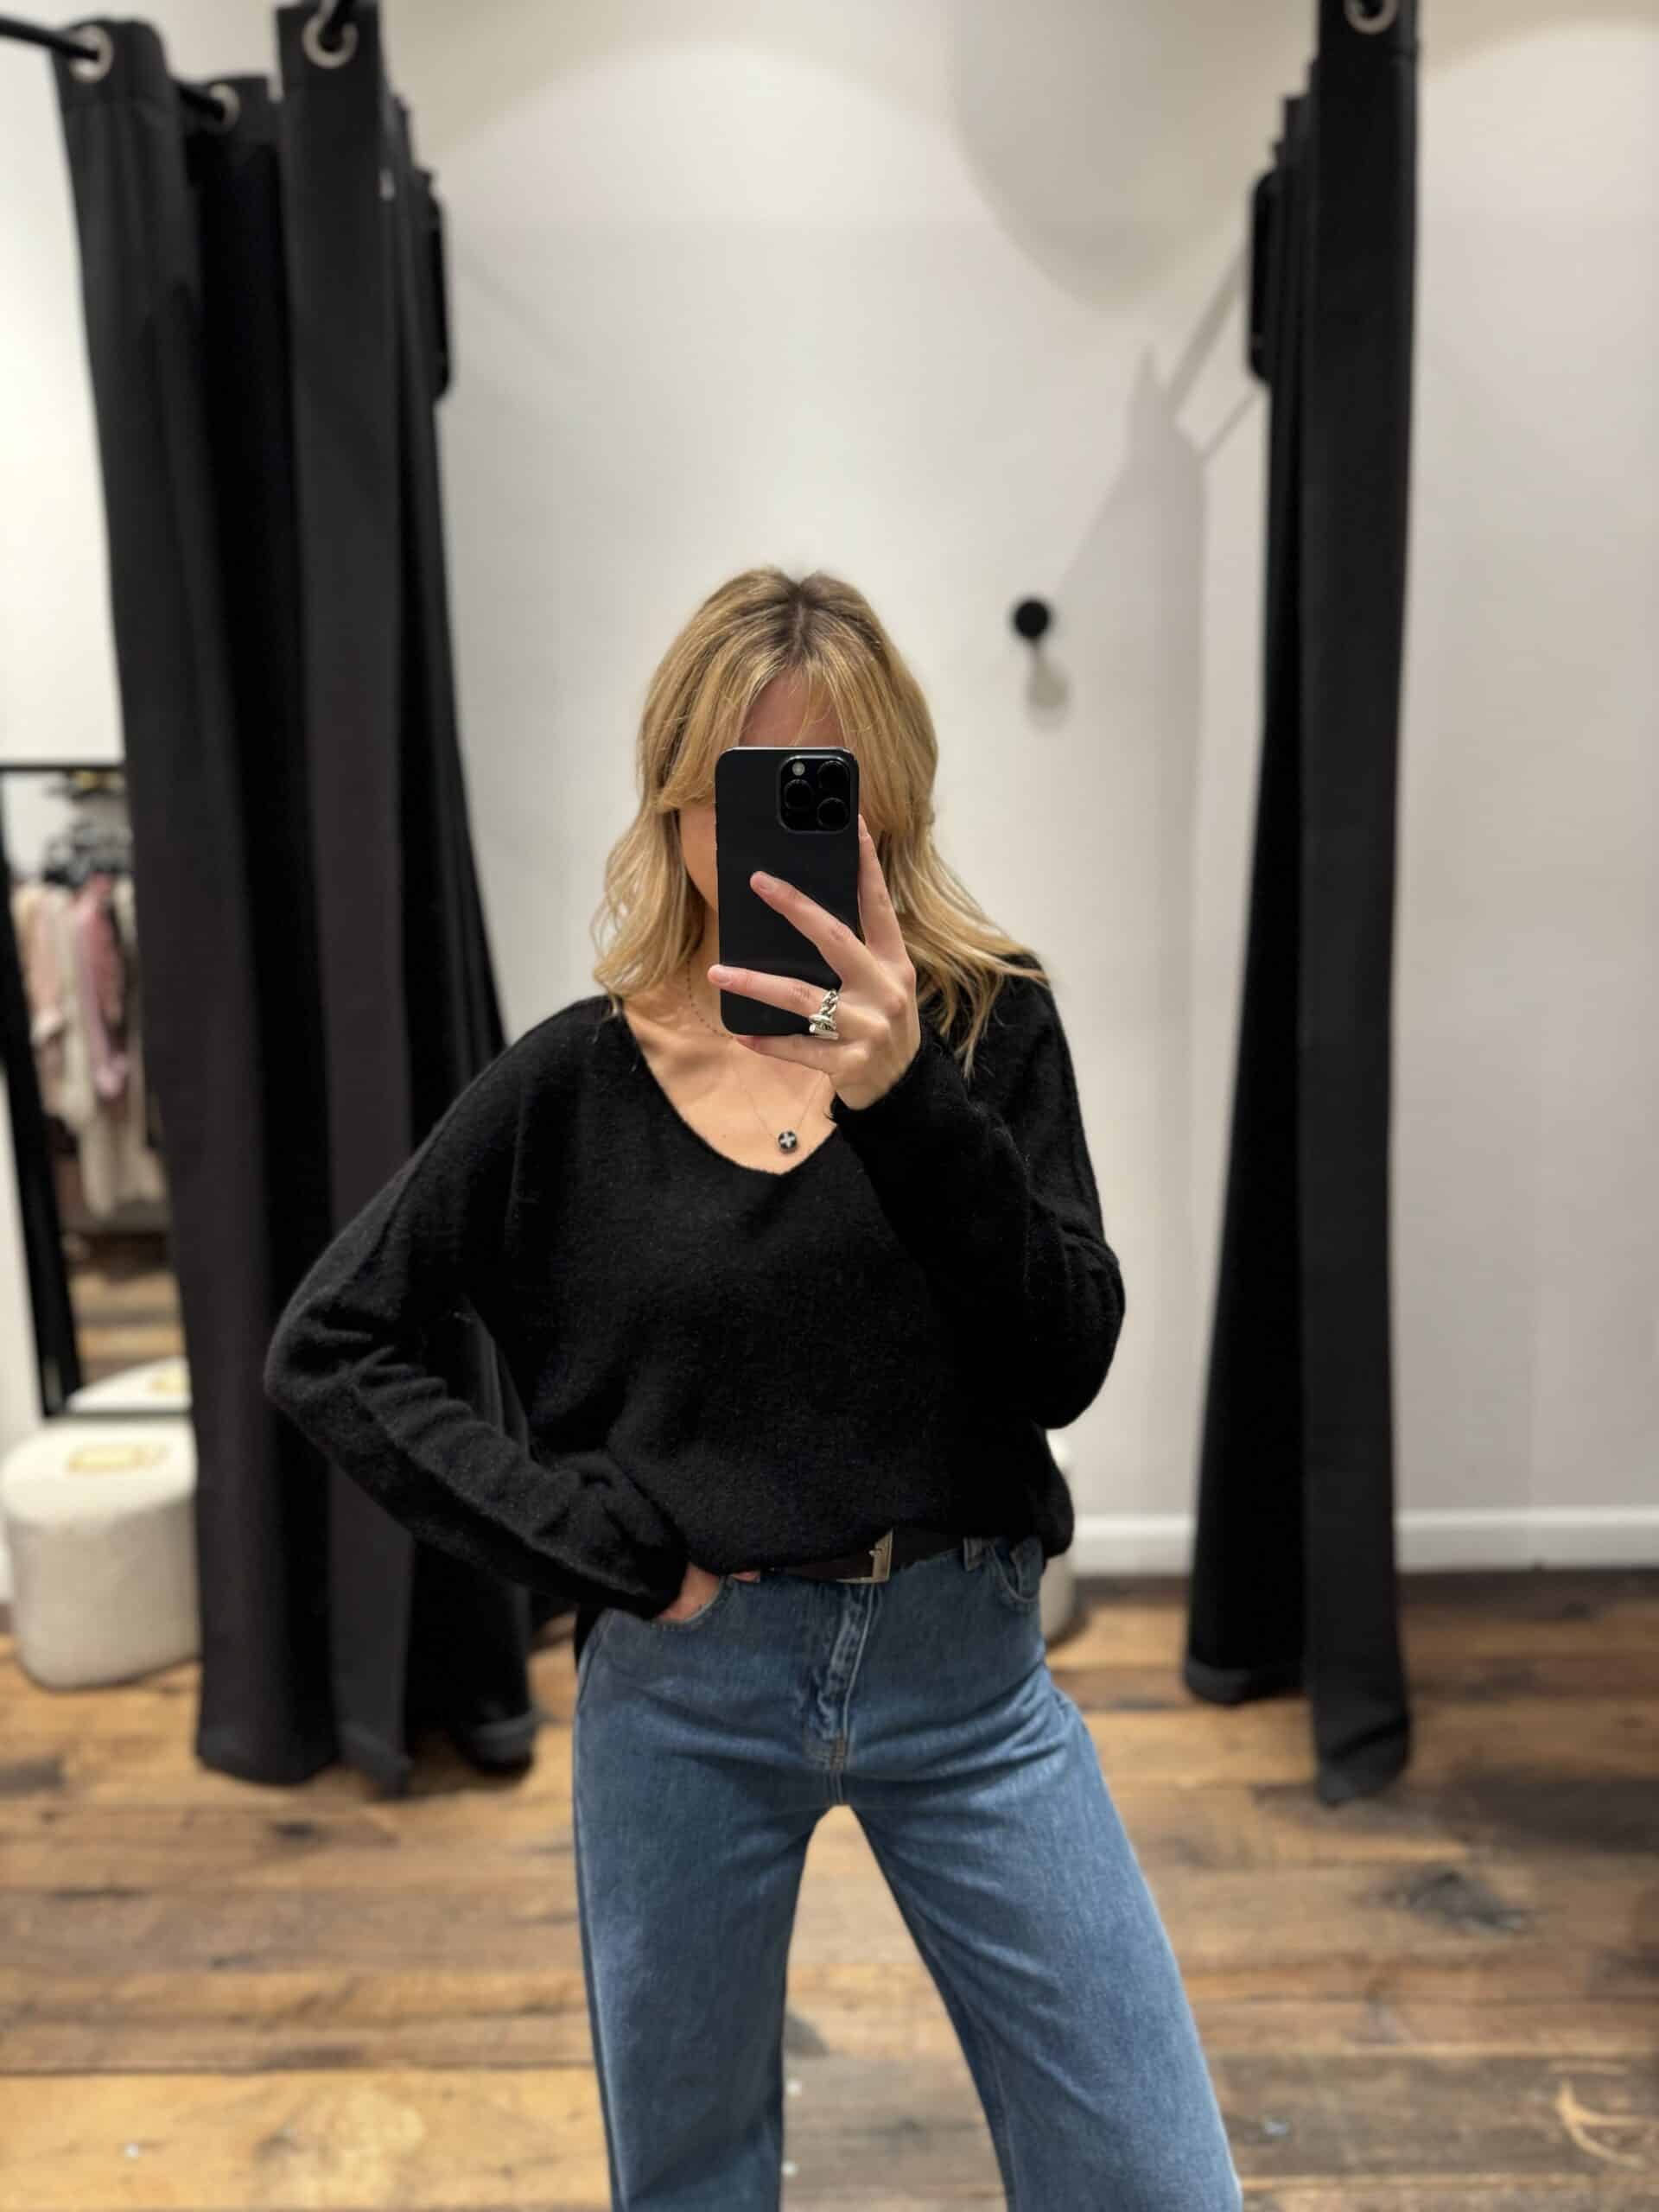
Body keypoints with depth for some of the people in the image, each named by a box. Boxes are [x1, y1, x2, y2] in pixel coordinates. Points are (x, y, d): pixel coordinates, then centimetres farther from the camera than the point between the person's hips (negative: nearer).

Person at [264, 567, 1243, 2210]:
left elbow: (1067, 1364, -11)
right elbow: (323, 1348, -1)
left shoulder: (990, 1024, -3)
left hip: (964, 1668, 1)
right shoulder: (575, 1081, -4)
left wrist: (908, 1092, -25)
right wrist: (593, 1541, -9)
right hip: (682, 1687, 0)